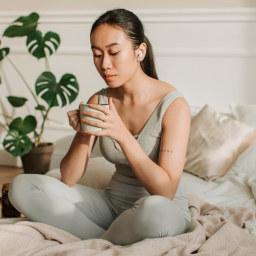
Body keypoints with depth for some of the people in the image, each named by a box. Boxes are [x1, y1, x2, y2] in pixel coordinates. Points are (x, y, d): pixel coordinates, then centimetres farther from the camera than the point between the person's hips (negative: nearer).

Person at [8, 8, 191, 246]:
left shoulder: (173, 104, -15)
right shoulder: (99, 101, 0)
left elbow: (166, 191, -22)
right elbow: (68, 179, 0)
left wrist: (123, 135, -30)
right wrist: (83, 134, -19)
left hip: (166, 209, -5)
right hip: (112, 202, 5)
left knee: (154, 210, -43)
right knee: (21, 186, -11)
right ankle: (114, 240, -12)